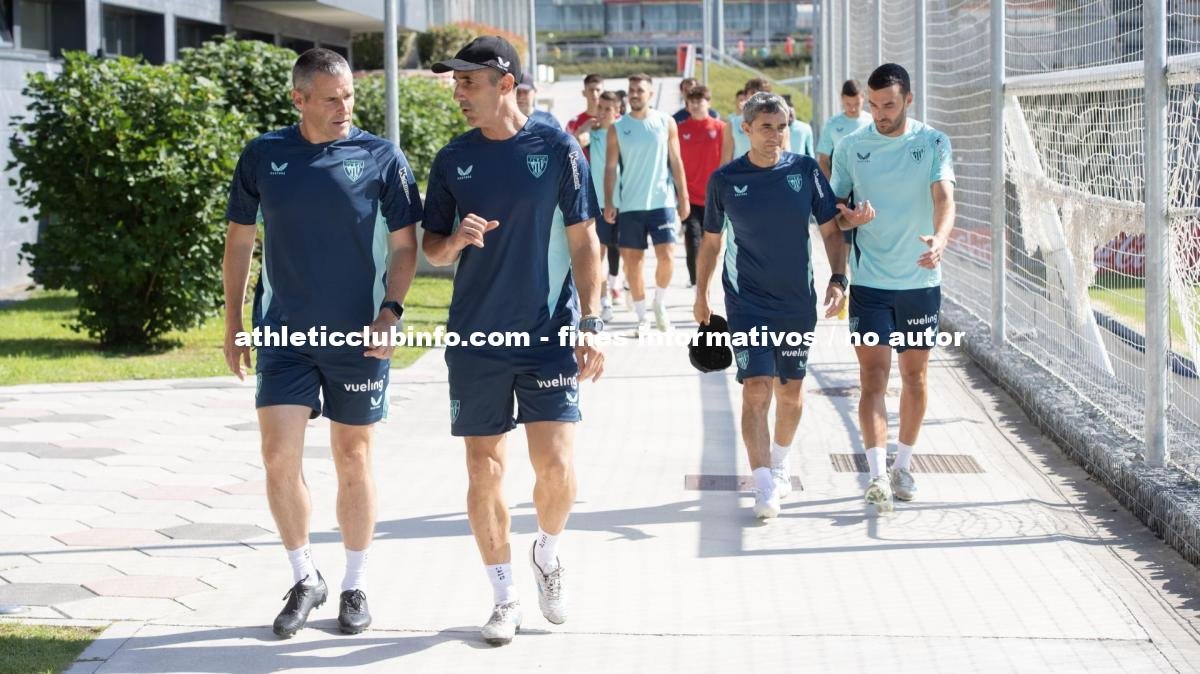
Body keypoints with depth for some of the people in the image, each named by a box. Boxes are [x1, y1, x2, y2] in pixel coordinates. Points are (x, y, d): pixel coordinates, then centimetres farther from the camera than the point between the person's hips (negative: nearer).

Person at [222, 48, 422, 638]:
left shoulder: (381, 158, -4)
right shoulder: (262, 156, 1)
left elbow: (403, 245, 1)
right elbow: (240, 241, 10)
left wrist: (390, 312, -13)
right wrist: (233, 323, 8)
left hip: (358, 337, -1)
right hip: (283, 334, 1)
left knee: (353, 461, 8)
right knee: (279, 457, -5)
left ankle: (354, 587, 22)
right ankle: (304, 580, 14)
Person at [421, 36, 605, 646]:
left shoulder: (556, 149, -3)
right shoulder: (452, 159, 4)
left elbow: (583, 241, 0)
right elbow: (430, 247, 11)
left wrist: (591, 324, -6)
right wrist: (455, 240, -13)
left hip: (549, 336, -2)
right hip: (475, 340, 3)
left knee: (556, 467, -9)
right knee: (484, 471, 4)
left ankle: (547, 553, 22)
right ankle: (504, 597, 19)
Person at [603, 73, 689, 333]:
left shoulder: (666, 123, 3)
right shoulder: (618, 128, 2)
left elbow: (676, 162, 5)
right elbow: (610, 167, 1)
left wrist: (683, 197, 1)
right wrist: (608, 203, -8)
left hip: (662, 201, -1)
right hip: (630, 205, 1)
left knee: (665, 255, -9)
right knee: (632, 260, 2)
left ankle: (660, 305, 14)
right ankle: (642, 316, 11)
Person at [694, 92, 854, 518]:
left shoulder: (805, 170, -2)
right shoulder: (725, 180, -3)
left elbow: (831, 229, 3)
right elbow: (711, 241, 8)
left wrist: (838, 279, -9)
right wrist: (700, 296, 13)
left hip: (797, 302, 2)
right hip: (747, 303, -2)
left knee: (791, 391, 13)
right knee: (756, 390, -14)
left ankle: (779, 463, 39)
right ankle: (765, 488, -14)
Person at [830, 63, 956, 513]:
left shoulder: (933, 143, -2)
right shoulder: (850, 147, 1)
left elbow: (944, 197, -15)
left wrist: (940, 238, -36)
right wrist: (850, 219, -17)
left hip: (921, 280, 1)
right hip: (869, 282, -1)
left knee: (914, 376, 11)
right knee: (873, 376, -9)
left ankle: (903, 465, 26)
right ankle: (877, 474, -15)